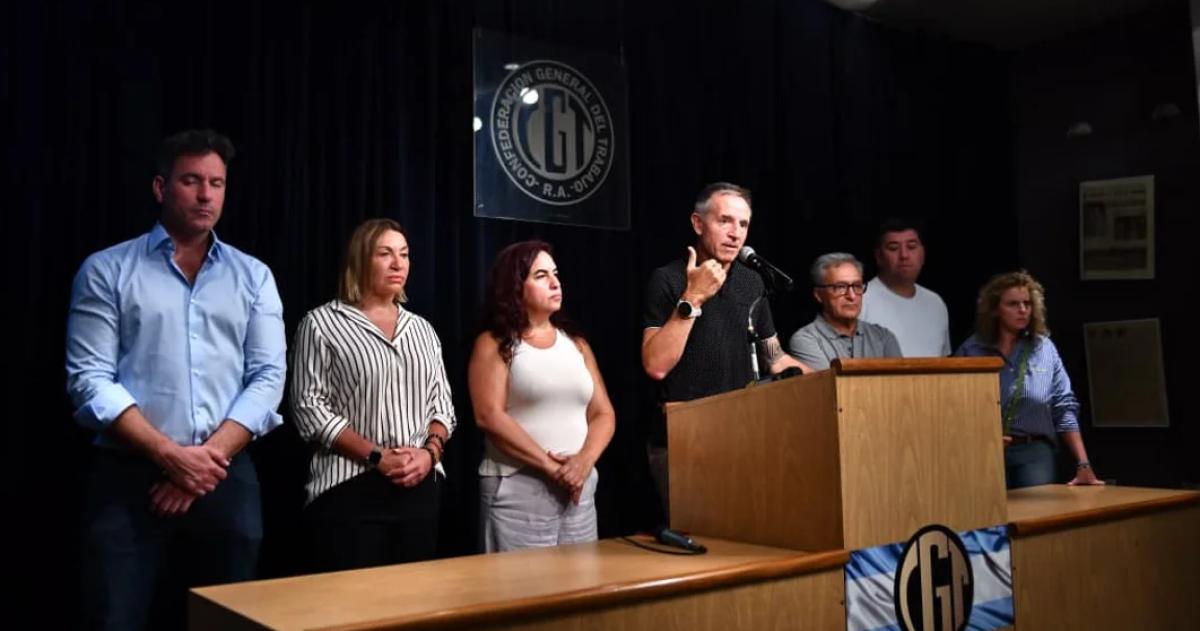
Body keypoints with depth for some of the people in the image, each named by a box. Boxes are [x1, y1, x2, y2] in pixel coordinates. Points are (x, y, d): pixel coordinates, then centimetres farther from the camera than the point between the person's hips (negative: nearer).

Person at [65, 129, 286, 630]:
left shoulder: (253, 277, 10)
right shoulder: (106, 270, 4)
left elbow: (268, 377, 2)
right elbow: (89, 379, -4)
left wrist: (210, 457, -10)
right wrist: (170, 455, -14)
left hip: (227, 480, 2)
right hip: (128, 479, -2)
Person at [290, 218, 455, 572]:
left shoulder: (422, 329, 15)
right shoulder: (322, 324, -2)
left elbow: (442, 404, 14)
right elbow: (309, 408, -9)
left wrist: (430, 451, -7)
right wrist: (377, 457, -15)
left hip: (420, 487, 5)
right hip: (349, 488, -5)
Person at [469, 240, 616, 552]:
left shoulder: (576, 343, 14)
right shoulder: (494, 344, -1)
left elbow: (603, 413, 10)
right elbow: (489, 416, -12)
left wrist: (584, 461, -10)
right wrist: (550, 465, -16)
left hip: (579, 489, 5)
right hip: (517, 490, -5)